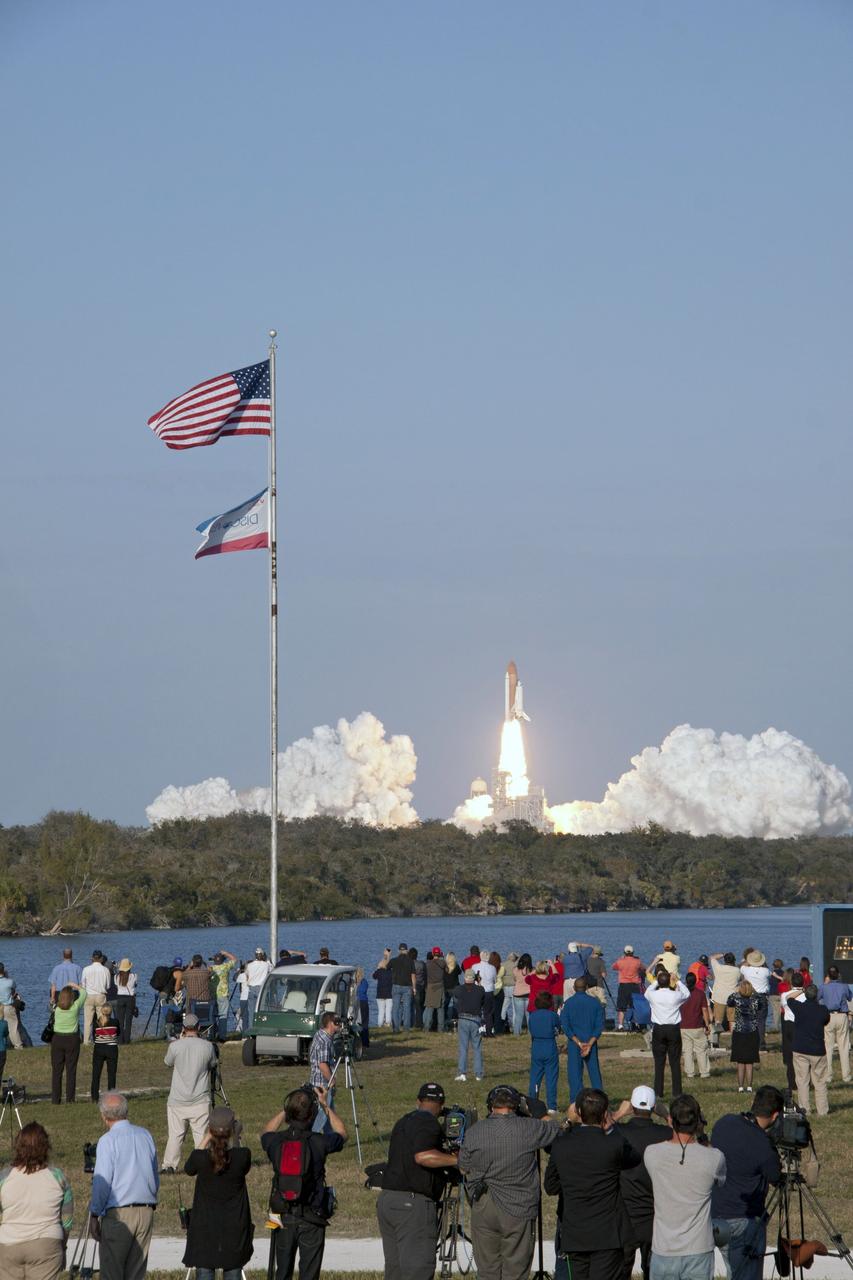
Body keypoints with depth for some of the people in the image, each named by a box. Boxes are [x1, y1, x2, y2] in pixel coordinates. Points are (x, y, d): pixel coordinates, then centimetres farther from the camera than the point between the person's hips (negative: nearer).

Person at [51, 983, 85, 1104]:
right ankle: (70, 1099, 2)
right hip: (72, 1039, -1)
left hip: (57, 1039, 1)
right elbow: (83, 993, 7)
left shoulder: (56, 1008, -5)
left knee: (56, 1070, 6)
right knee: (71, 1070, 3)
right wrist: (75, 986, 25)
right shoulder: (75, 1007, -8)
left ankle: (55, 1099, 6)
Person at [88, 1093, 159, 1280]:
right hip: (147, 1212, 6)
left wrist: (94, 1215, -4)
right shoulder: (146, 1135, 9)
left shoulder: (107, 1140, -10)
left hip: (118, 1214, -6)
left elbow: (102, 1182, -12)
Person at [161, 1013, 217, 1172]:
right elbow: (213, 1066, 13)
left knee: (175, 1134, 7)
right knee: (201, 1134, 5)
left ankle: (169, 1164, 5)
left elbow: (168, 1062, 13)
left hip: (177, 1100, 0)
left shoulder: (175, 1046, -7)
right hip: (200, 1100, 0)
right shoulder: (207, 1046, -6)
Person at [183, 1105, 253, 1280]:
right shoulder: (242, 1156, -15)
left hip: (205, 1229, 0)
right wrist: (235, 1140, 13)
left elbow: (188, 1170, 9)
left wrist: (205, 1139, 11)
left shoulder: (200, 1157, -14)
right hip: (234, 1231, 1)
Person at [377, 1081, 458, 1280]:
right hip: (413, 1203, -9)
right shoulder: (429, 1123, -9)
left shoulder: (402, 1122, 19)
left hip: (386, 1200, 9)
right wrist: (456, 1159, -15)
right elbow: (423, 1156, -23)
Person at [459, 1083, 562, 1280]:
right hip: (519, 1210, -2)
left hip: (483, 1210, 2)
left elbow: (463, 1168, 9)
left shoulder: (474, 1132, -3)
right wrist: (535, 1112, 25)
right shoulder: (529, 1129, -9)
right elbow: (555, 1129, 10)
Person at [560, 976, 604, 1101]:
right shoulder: (595, 1002, 1)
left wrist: (578, 1043, -9)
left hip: (574, 1043, -1)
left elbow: (565, 1026, -8)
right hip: (591, 1042, 1)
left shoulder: (568, 1004, -3)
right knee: (595, 1073, 8)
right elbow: (599, 1025, -3)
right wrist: (590, 1044, -8)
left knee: (575, 1073, 2)